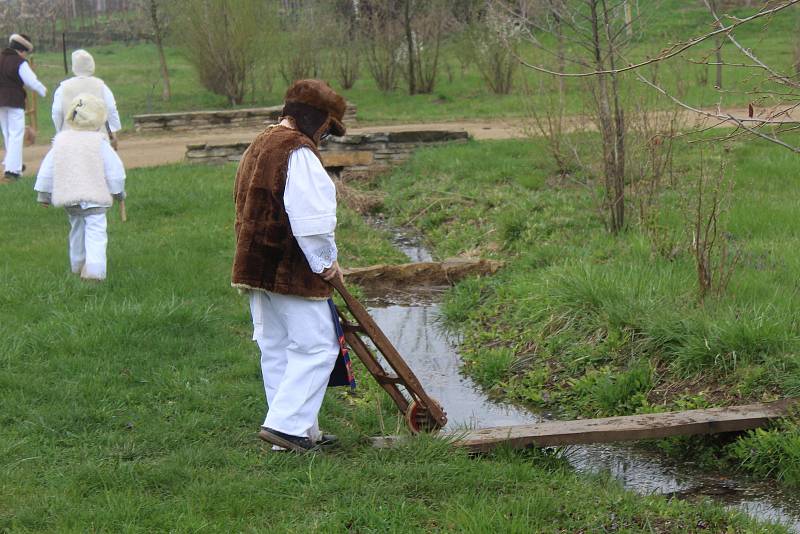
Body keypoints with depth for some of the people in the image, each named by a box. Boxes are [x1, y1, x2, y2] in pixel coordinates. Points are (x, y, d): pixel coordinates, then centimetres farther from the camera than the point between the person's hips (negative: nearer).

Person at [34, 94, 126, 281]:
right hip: (94, 195, -5)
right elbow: (115, 169, -6)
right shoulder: (100, 143, -10)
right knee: (95, 231, -8)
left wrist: (44, 193, 16)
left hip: (69, 195, 5)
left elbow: (47, 170, 7)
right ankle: (94, 268, -24)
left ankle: (77, 265, 34)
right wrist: (118, 191, 9)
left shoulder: (61, 141, 4)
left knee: (77, 228, 23)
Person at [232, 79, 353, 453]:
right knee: (316, 348, -3)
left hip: (256, 267, 10)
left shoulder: (257, 147, 17)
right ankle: (287, 424, -9)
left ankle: (300, 431, 18)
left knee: (275, 349, 12)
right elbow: (311, 220, -22)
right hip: (293, 271, -10)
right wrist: (327, 262, -8)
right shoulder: (299, 152, -15)